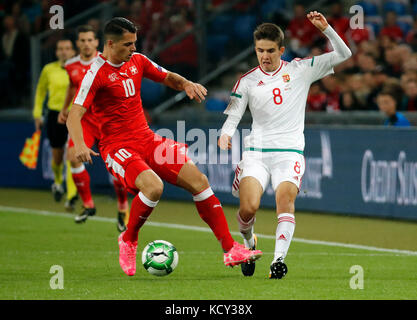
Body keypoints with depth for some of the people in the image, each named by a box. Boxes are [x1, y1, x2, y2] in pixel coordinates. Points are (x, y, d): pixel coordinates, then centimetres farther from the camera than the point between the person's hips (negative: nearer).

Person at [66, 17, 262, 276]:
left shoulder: (137, 61, 7)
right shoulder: (97, 73, -13)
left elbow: (166, 77, 23)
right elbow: (75, 115, -20)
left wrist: (186, 84, 0)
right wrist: (80, 145, -38)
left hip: (147, 139, 7)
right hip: (117, 147, -7)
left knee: (198, 180, -5)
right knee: (153, 186, -33)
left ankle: (231, 249, 0)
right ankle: (128, 241, -5)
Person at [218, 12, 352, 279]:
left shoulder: (300, 70, 6)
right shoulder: (247, 81, 8)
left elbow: (343, 54, 6)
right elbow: (233, 116, 8)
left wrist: (325, 28, -8)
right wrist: (225, 135, -13)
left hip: (290, 151, -1)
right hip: (256, 151, 1)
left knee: (285, 199, -26)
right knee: (248, 207, -17)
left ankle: (279, 258, -29)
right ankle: (248, 243, 13)